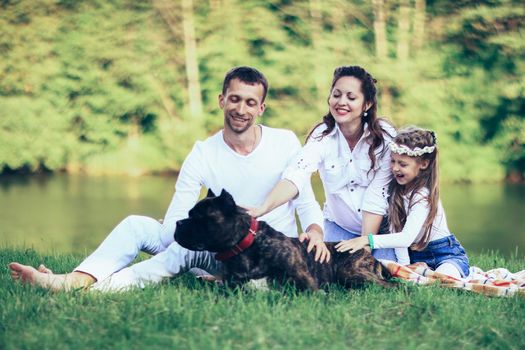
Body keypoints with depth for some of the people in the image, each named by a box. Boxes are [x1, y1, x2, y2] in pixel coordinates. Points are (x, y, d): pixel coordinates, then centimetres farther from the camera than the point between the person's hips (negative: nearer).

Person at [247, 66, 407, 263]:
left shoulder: (385, 136, -15)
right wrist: (262, 209, -46)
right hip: (339, 226, 2)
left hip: (382, 228, -1)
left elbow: (377, 196, -16)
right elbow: (296, 176, -29)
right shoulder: (322, 135, -12)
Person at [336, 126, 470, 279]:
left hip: (446, 255, -5)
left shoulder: (424, 196, -21)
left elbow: (407, 238, -30)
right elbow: (396, 231, 1)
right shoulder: (396, 190, 3)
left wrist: (367, 240, -37)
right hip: (416, 257, 5)